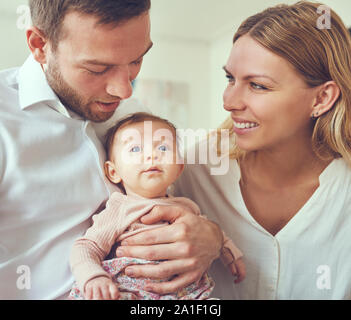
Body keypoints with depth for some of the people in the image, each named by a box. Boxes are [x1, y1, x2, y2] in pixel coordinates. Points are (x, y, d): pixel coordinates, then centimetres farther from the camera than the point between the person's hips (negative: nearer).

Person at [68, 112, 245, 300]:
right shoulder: (118, 210, 0)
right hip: (131, 292, -4)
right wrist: (94, 278, -21)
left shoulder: (187, 206, 17)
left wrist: (232, 255, 30)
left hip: (188, 291, 5)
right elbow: (86, 247, -3)